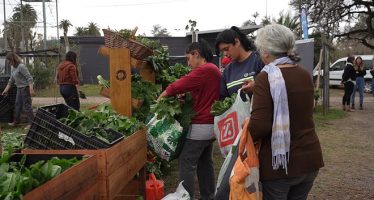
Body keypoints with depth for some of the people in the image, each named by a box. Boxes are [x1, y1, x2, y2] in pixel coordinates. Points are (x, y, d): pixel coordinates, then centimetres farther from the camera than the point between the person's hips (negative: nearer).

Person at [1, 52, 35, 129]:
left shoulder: (21, 66, -17)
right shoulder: (13, 68, 11)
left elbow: (29, 78, -21)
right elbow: (11, 80, 20)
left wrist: (31, 90, -28)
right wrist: (5, 90, 21)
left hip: (26, 87, -9)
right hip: (19, 88, 9)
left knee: (26, 105, -7)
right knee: (18, 105, 16)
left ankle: (31, 123, -1)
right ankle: (16, 121, 28)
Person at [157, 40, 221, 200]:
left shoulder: (204, 70, -17)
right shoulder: (214, 69, 15)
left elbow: (178, 86, -18)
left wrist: (161, 97, -4)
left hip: (200, 126, -10)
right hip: (211, 124, 10)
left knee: (187, 164, -2)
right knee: (205, 163, 16)